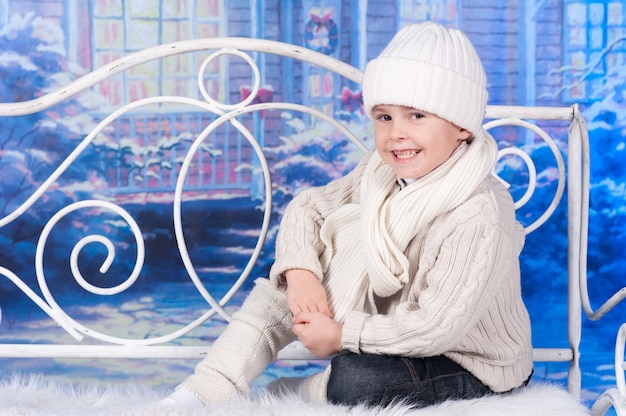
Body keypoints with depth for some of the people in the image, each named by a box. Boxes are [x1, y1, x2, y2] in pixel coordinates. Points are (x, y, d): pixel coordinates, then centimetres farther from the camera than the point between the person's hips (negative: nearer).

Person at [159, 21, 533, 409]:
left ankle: (290, 393, 2)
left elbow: (438, 327, -30)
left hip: (468, 365, -7)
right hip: (394, 327, 7)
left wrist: (340, 335, -22)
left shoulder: (479, 217, -30)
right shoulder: (383, 171, -8)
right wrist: (300, 270, -18)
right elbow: (308, 206, 2)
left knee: (356, 379, -35)